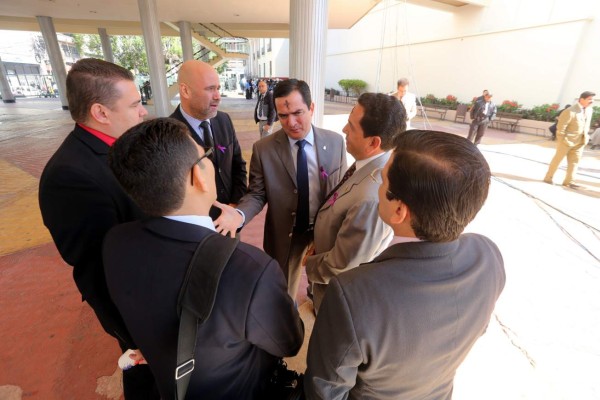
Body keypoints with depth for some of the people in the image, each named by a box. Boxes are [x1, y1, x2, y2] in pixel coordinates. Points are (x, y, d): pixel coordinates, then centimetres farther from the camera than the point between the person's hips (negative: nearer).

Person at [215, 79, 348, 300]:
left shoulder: (335, 142, -9)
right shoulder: (263, 148, -13)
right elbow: (257, 194, -9)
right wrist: (239, 214, -29)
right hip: (284, 235, -1)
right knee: (283, 292, 23)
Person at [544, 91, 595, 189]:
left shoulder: (589, 110, 4)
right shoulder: (571, 111, -19)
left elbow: (587, 124, 15)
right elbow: (561, 126, -17)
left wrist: (586, 136, 12)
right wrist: (561, 140, -15)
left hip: (580, 142, 7)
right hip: (567, 140, -7)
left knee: (574, 161, 7)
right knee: (557, 159, 5)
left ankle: (568, 181, 13)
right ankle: (548, 177, 17)